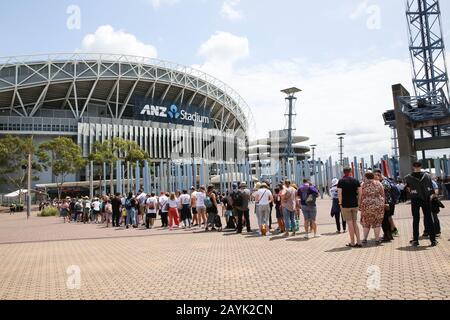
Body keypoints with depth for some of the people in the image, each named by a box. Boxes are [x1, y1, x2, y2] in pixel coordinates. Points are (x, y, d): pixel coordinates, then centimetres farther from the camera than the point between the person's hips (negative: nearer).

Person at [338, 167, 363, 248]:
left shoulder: (341, 181, -5)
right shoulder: (355, 180, 5)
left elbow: (339, 194, -11)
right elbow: (360, 192, 1)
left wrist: (340, 203, -2)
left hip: (345, 205, -3)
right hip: (355, 204, 4)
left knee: (350, 223, 2)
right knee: (355, 222, 12)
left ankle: (352, 243, 7)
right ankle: (359, 242, 10)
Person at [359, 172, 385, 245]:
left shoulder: (363, 185, 1)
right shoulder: (379, 184, 7)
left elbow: (360, 197, 0)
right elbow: (383, 195, 7)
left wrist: (360, 205, 7)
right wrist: (382, 204, 14)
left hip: (366, 206, -1)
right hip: (378, 205, 1)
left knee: (366, 222, 11)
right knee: (377, 222, 8)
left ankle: (365, 239, 10)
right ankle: (377, 239, 7)